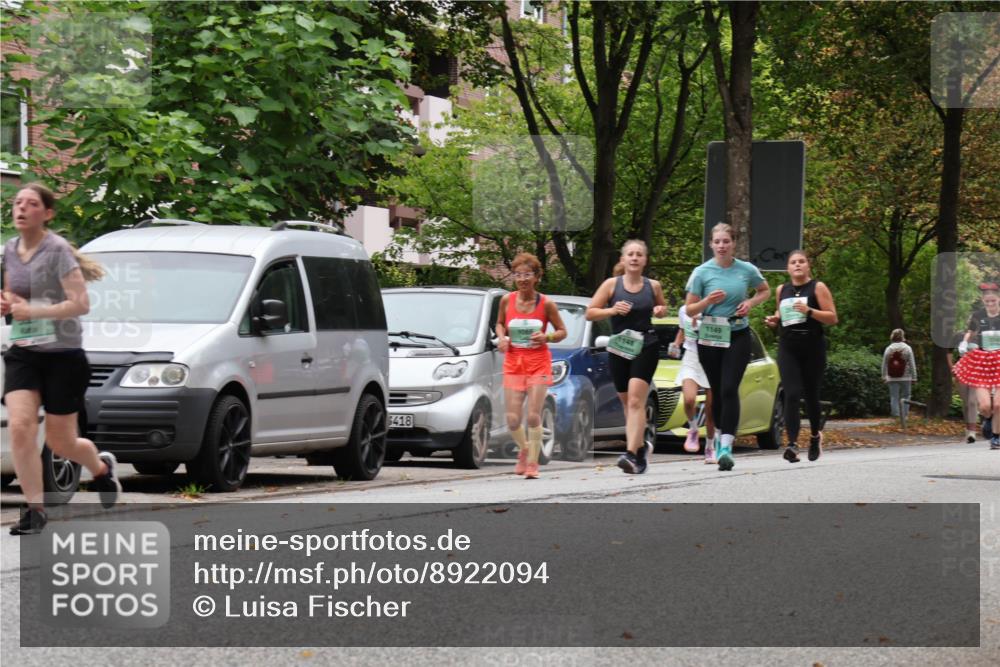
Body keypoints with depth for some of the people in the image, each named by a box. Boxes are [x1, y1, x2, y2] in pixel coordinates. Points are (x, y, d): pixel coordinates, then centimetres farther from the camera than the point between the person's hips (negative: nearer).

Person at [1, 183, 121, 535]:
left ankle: (102, 468, 39)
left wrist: (33, 311, -21)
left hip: (62, 355, -5)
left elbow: (81, 304, -18)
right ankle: (35, 509, -10)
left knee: (60, 442, 5)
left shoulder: (57, 250, -13)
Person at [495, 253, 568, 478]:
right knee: (513, 419, -3)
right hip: (513, 362, 2)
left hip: (538, 362, -2)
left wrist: (546, 337, -15)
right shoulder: (507, 300, 0)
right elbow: (499, 323, 17)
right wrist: (502, 337, -4)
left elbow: (562, 331, 4)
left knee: (533, 415, -10)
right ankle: (524, 448, 29)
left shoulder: (546, 304, -5)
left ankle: (532, 464, 0)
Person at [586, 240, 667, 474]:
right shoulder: (612, 284, 1)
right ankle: (641, 446, 34)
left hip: (646, 347, -2)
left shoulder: (653, 286, 5)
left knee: (636, 401, -17)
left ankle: (631, 453, -26)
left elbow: (663, 306, 24)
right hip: (619, 348, 2)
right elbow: (590, 312, 1)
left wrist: (660, 311, 0)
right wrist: (612, 310, -15)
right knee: (627, 403, 11)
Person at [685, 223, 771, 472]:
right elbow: (689, 310, 2)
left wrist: (751, 302, -2)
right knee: (717, 391, 10)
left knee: (729, 389, -15)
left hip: (738, 336, -1)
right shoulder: (701, 272, -1)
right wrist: (708, 300, -17)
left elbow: (765, 291, 19)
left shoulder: (747, 270, 1)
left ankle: (726, 446, -21)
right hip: (710, 337, 1)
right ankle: (720, 434, 32)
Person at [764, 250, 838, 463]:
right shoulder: (782, 290, 12)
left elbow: (832, 318, -4)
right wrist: (774, 320, 6)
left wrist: (809, 311, -18)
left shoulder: (818, 288, 0)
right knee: (792, 395, -14)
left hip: (813, 348, -2)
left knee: (811, 395, 8)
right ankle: (792, 443, -22)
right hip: (788, 349, 2)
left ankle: (815, 435, 35)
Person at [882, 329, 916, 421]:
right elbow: (912, 364, -2)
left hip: (892, 379, 1)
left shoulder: (888, 349, 1)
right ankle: (904, 415, 1)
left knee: (894, 397, 4)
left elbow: (884, 364, 4)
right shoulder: (907, 348, -3)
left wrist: (884, 377, 13)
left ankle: (895, 415, -1)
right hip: (905, 378, -1)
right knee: (905, 396, 6)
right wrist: (914, 377, 3)